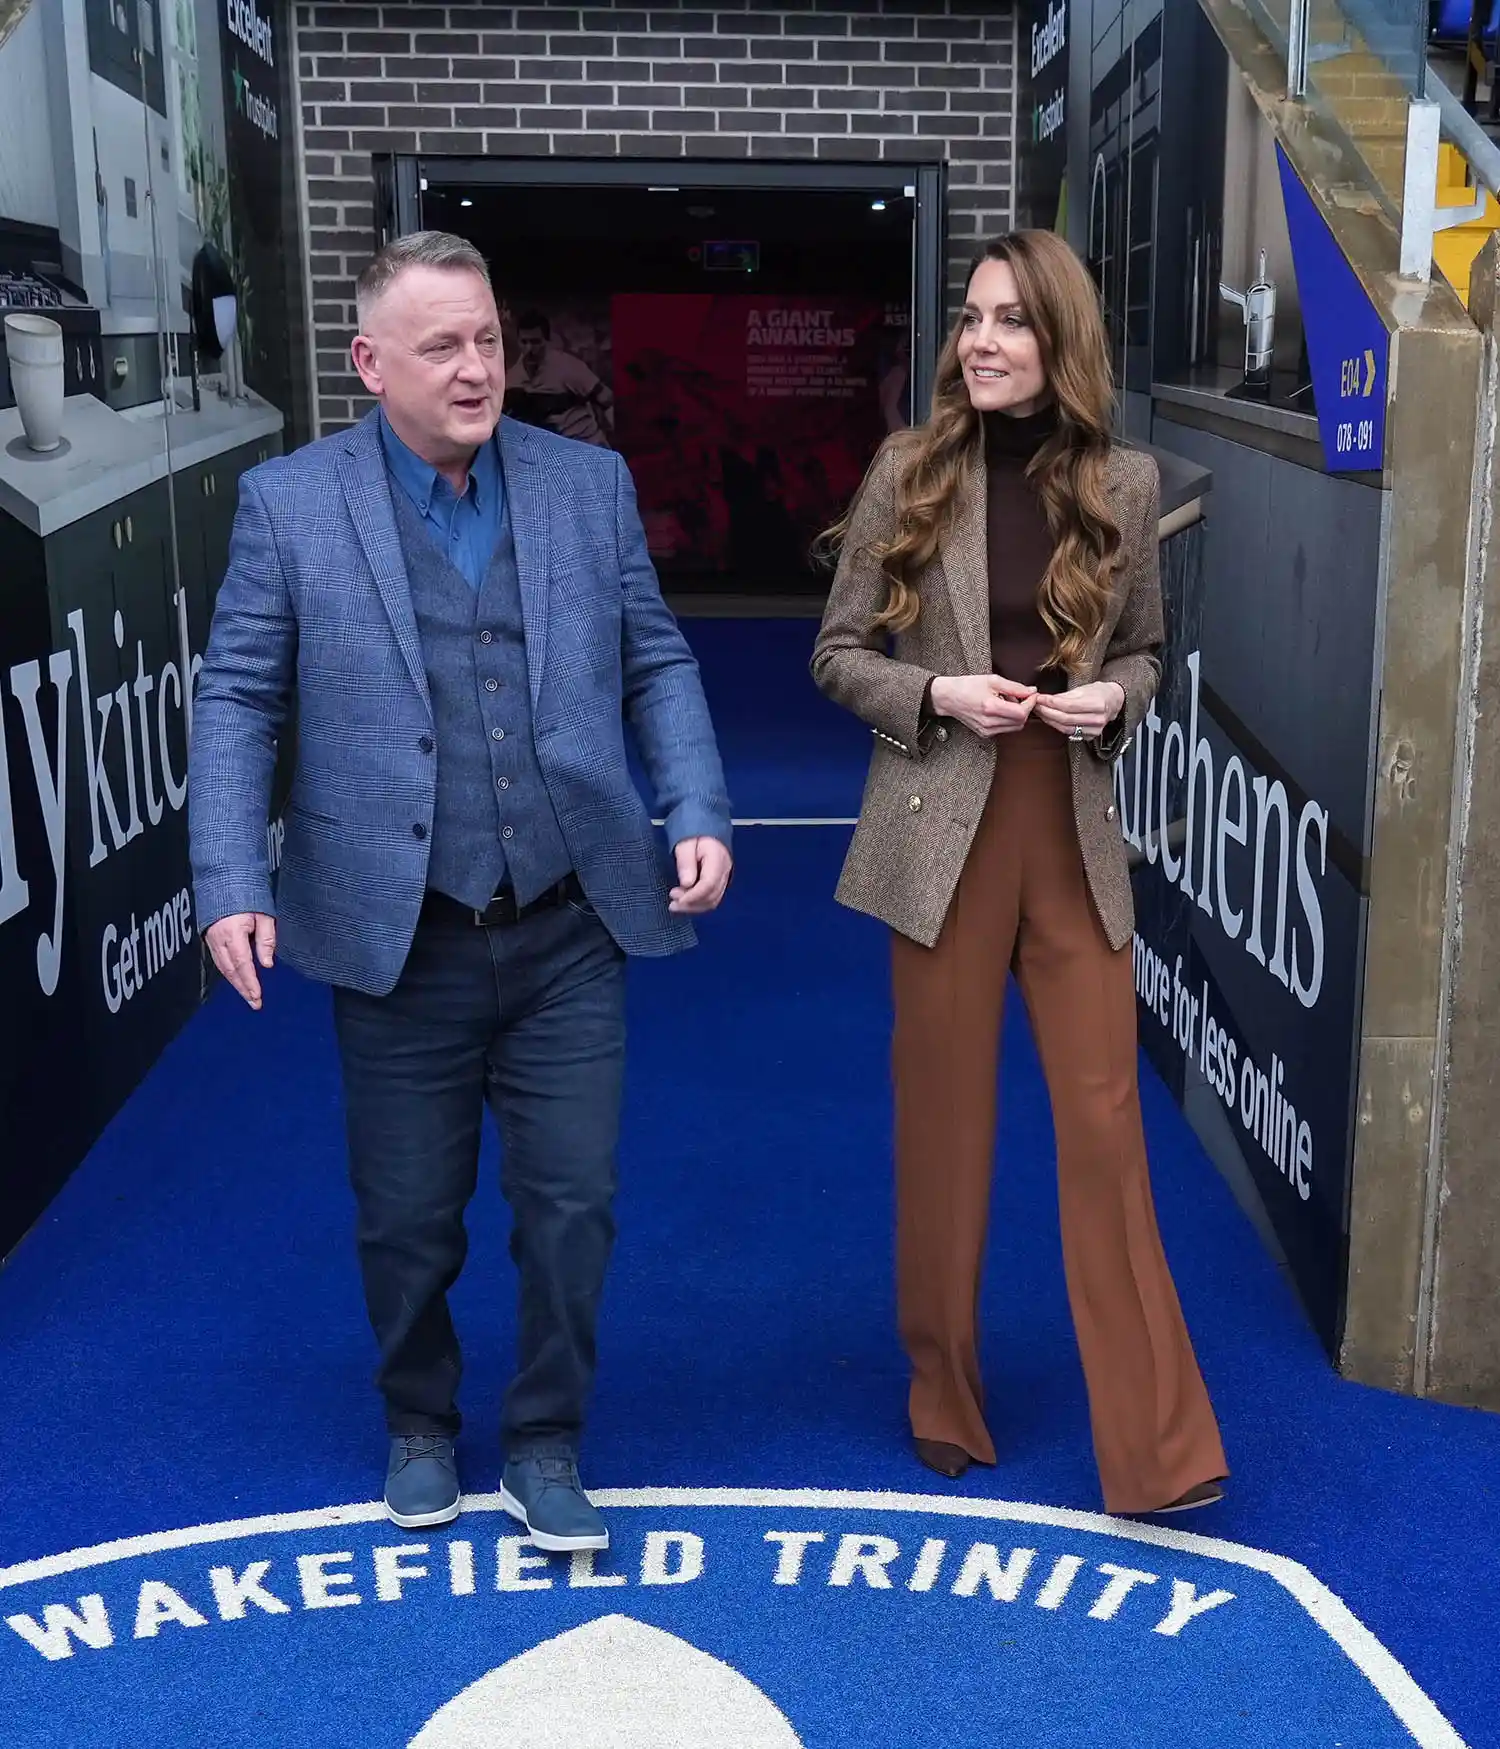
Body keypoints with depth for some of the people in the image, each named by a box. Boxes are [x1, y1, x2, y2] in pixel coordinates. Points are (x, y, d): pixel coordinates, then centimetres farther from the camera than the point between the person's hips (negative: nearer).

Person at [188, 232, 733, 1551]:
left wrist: (701, 814, -5)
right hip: (401, 941, -1)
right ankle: (420, 1431, 38)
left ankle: (546, 1449, 28)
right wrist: (231, 884, -11)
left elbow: (657, 666, 8)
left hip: (568, 934, 1)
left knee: (572, 1207, 7)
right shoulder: (290, 504, -2)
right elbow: (240, 701, -2)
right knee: (408, 1220, 13)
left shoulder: (590, 483, 4)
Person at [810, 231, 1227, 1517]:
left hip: (1076, 840, 1)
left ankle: (1156, 1445, 12)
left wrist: (1116, 701, -9)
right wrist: (937, 695, -15)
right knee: (946, 1121, 9)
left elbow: (1143, 652, 13)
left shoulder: (1126, 483, 2)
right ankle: (946, 1398, 29)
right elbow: (838, 655, 2)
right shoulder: (911, 471, -2)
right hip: (943, 835, -1)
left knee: (1106, 1124, 2)